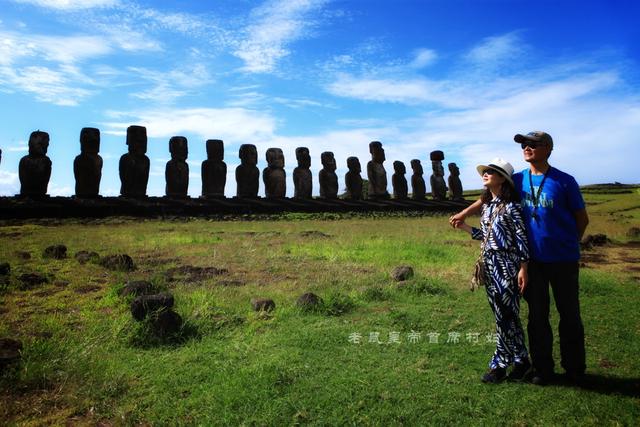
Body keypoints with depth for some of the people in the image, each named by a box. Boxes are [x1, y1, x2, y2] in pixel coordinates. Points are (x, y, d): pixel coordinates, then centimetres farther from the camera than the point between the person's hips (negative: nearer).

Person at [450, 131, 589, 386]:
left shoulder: (564, 181, -8)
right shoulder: (518, 180, 3)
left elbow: (582, 218, 1)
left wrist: (568, 244, 8)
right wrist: (464, 214, 3)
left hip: (563, 260, -3)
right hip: (533, 259, 3)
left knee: (569, 315, 10)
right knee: (537, 316, 10)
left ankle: (574, 369, 28)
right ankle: (542, 369, 23)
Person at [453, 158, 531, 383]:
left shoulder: (510, 205, -10)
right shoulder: (487, 205, 12)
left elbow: (521, 237, -11)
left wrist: (523, 268, -14)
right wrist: (466, 227, 14)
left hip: (506, 266, -8)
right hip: (489, 264, 8)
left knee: (505, 316, -1)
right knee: (502, 316, 13)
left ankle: (499, 365, 12)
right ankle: (520, 361, 27)